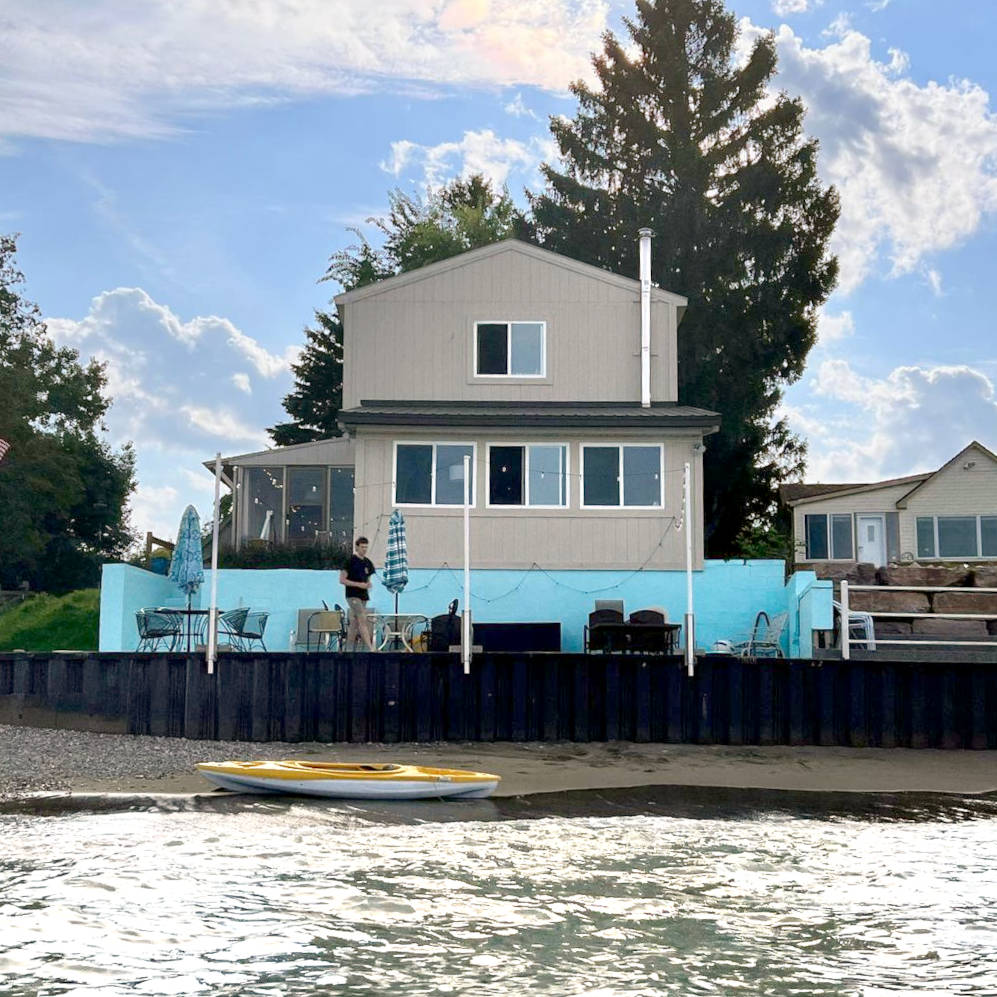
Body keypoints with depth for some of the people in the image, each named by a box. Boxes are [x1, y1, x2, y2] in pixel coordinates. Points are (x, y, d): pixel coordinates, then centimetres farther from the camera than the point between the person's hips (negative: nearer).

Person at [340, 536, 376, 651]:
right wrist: (359, 584, -17)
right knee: (363, 620, -16)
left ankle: (349, 650, 12)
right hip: (353, 595, -7)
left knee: (354, 624, 8)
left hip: (363, 596, 7)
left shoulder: (368, 562, 13)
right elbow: (342, 580, -9)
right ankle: (370, 649, -21)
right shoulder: (350, 560, -7)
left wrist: (369, 584, -1)